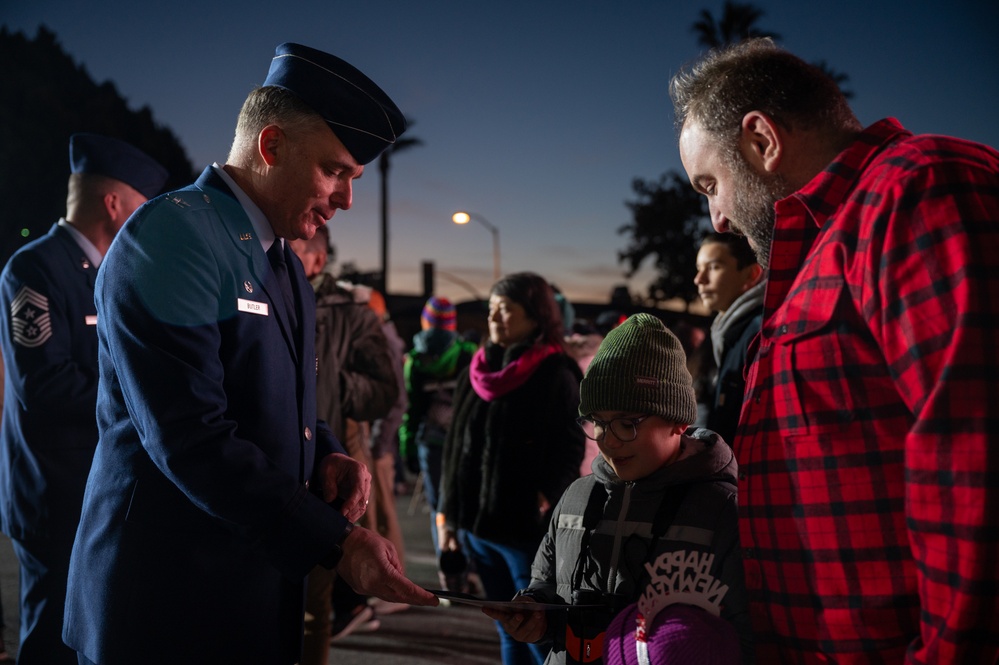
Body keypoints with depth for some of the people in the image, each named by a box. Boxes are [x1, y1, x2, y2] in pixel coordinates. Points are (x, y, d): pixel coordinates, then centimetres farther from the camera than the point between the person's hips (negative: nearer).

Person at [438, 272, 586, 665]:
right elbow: (456, 447, 16)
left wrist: (550, 492, -27)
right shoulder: (477, 372, 12)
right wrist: (448, 513, 14)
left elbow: (570, 446, -11)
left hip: (528, 526, -6)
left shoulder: (555, 375, -7)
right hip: (477, 523, 6)